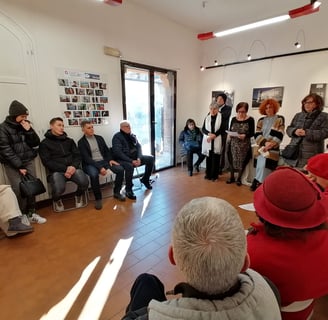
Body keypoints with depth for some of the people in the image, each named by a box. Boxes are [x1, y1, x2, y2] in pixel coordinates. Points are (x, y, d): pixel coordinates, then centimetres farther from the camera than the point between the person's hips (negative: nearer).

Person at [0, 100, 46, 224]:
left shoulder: (26, 125, 10)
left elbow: (36, 143, 8)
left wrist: (29, 131, -8)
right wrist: (19, 166, -14)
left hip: (28, 161, 4)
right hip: (12, 164, -3)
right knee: (19, 189, -14)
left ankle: (31, 213, 8)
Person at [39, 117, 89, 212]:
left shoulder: (69, 141, 19)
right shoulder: (44, 143, 7)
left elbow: (77, 155, 11)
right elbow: (47, 162, -4)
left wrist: (73, 166, -11)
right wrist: (64, 169, -15)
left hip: (72, 168, 3)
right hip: (56, 171, -2)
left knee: (84, 182, -27)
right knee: (59, 189, -32)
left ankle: (78, 195, 11)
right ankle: (57, 200, 8)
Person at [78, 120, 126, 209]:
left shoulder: (99, 138, 13)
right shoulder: (81, 142, -3)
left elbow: (107, 150, 17)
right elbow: (87, 158, -13)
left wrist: (110, 159, -5)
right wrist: (99, 167, -24)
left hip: (103, 161, 5)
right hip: (90, 164, -5)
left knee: (120, 169, -17)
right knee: (94, 174, -39)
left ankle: (117, 192, 2)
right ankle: (98, 198, -16)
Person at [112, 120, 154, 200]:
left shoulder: (132, 135, 11)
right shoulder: (117, 137, -10)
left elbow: (139, 147, 5)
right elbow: (118, 153, -19)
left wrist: (139, 158, -15)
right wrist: (131, 161, -26)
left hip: (134, 157, 7)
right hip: (122, 159, -7)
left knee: (151, 158, -7)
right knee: (129, 166, -39)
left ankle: (145, 179, 12)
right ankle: (128, 190, -20)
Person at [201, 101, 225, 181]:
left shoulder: (221, 117, 0)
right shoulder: (207, 117, 10)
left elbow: (222, 129, -6)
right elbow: (203, 129, 5)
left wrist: (214, 135, -17)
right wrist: (209, 134, -14)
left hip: (216, 141, -3)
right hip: (208, 141, 3)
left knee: (215, 158, 0)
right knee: (208, 157, 5)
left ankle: (214, 175, 9)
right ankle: (208, 174, 16)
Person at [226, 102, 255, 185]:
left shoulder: (250, 120, -6)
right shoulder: (233, 119, 4)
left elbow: (252, 133, -8)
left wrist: (245, 135, -25)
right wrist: (229, 135, -11)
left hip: (244, 145, -3)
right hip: (233, 143, 3)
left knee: (242, 161, 5)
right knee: (232, 160, 7)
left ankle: (239, 178, 23)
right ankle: (232, 177, 24)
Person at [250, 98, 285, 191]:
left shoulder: (279, 119, 3)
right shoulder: (261, 120, 11)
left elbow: (279, 135, -5)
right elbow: (257, 135, 2)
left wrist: (271, 144, -16)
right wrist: (265, 142, -14)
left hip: (272, 149, -3)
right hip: (261, 148, 3)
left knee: (265, 166, -11)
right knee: (260, 166, 2)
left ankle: (258, 184, 2)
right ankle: (258, 184, 12)